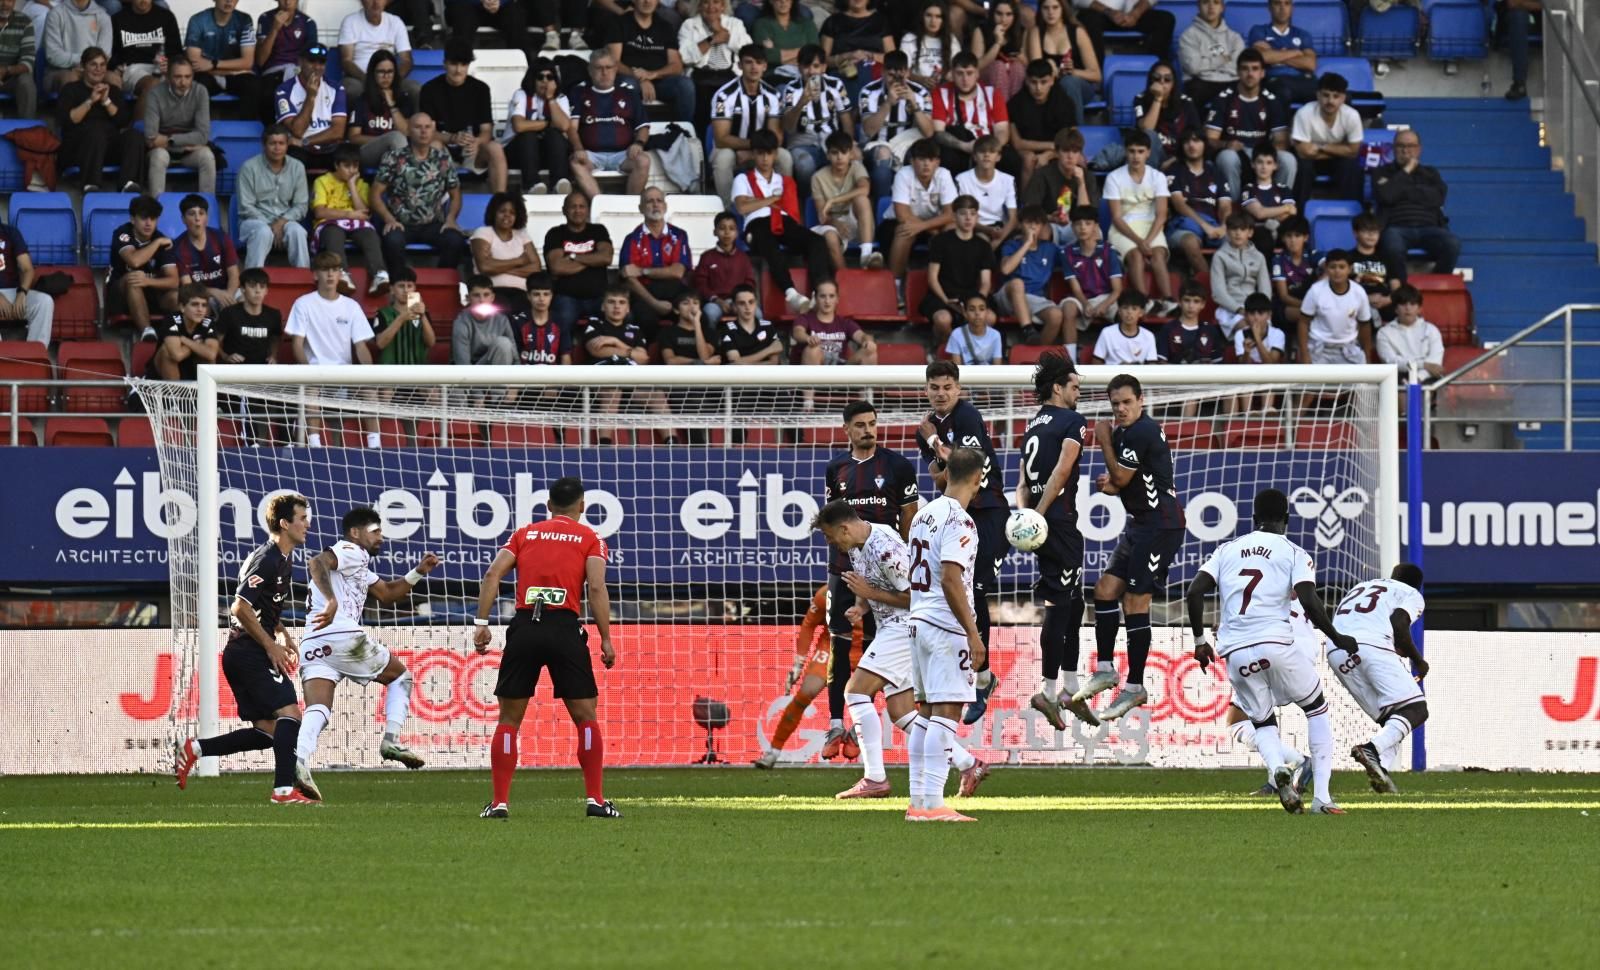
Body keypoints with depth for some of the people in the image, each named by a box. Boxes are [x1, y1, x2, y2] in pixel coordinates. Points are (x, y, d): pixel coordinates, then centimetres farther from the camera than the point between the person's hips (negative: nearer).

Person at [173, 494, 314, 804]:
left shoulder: (283, 559, 16)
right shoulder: (268, 559, -15)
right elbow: (241, 608, -22)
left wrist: (283, 634, 17)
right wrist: (271, 645, -17)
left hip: (242, 654, 10)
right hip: (248, 652, -10)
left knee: (265, 731, 8)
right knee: (289, 712, -17)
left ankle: (194, 749, 12)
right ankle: (284, 789, -22)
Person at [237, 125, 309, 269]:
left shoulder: (297, 168, 6)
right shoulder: (249, 168, -4)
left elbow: (300, 206, 6)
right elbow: (246, 207, -6)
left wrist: (282, 222, -13)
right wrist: (270, 225, -15)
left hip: (285, 221, 2)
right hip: (255, 220, -2)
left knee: (297, 231, -31)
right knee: (264, 232, -36)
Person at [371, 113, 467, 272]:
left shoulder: (443, 160, 8)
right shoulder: (394, 159, 1)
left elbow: (455, 195, 15)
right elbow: (376, 193, 0)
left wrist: (451, 219, -4)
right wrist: (389, 219, -15)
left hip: (433, 225, 2)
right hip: (402, 224, -2)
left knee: (456, 241, -28)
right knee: (393, 241, -37)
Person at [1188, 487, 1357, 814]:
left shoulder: (1227, 550, 16)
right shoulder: (1294, 554, 6)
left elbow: (1194, 592, 7)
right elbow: (1310, 603, -7)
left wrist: (1199, 640, 17)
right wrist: (1337, 639, 6)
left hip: (1235, 654, 3)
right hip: (1276, 645, -3)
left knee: (1263, 723, 20)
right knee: (1317, 709, 18)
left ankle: (1277, 767, -15)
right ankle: (1321, 796, 5)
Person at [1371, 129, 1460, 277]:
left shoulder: (1430, 173, 23)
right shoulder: (1383, 173, 18)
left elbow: (1438, 198, 2)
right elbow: (1385, 196, -4)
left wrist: (1403, 190, 0)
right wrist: (1406, 172, 5)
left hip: (1429, 228, 2)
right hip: (1397, 227, -2)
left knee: (1452, 244, -30)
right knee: (1393, 246, -39)